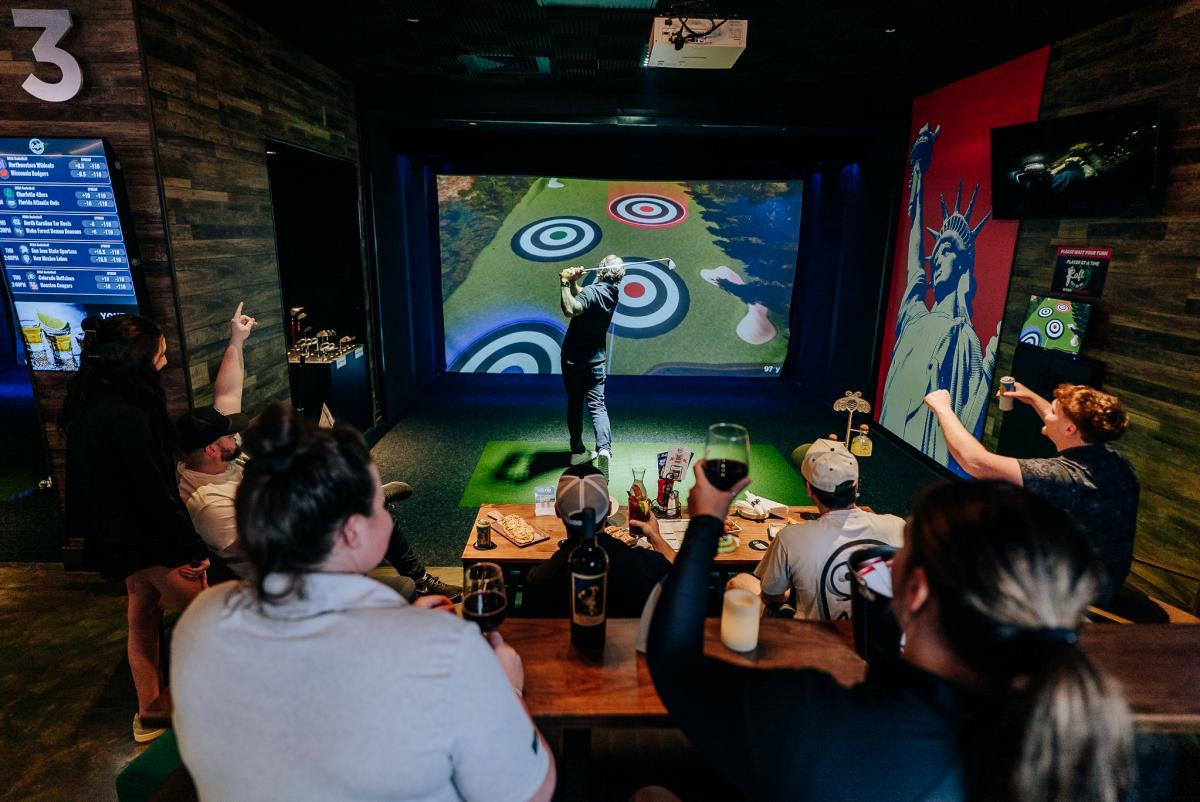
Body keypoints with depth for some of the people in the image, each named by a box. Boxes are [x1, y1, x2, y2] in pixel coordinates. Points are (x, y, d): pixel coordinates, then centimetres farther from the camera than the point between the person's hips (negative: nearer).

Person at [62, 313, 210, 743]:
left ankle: (151, 711, 35)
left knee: (144, 615, 20)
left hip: (119, 533, 10)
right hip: (145, 539, -10)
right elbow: (152, 489, -25)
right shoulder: (124, 414, -28)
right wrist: (190, 545, -17)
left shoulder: (95, 400, 2)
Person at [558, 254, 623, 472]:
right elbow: (580, 298, 10)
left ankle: (578, 451, 17)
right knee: (597, 405, 2)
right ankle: (604, 447, -17)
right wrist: (573, 282, -6)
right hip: (596, 359, 4)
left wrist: (566, 283, -31)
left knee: (574, 405, 10)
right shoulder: (613, 291, 2)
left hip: (573, 358, -4)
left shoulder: (592, 292, -20)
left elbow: (570, 309, -40)